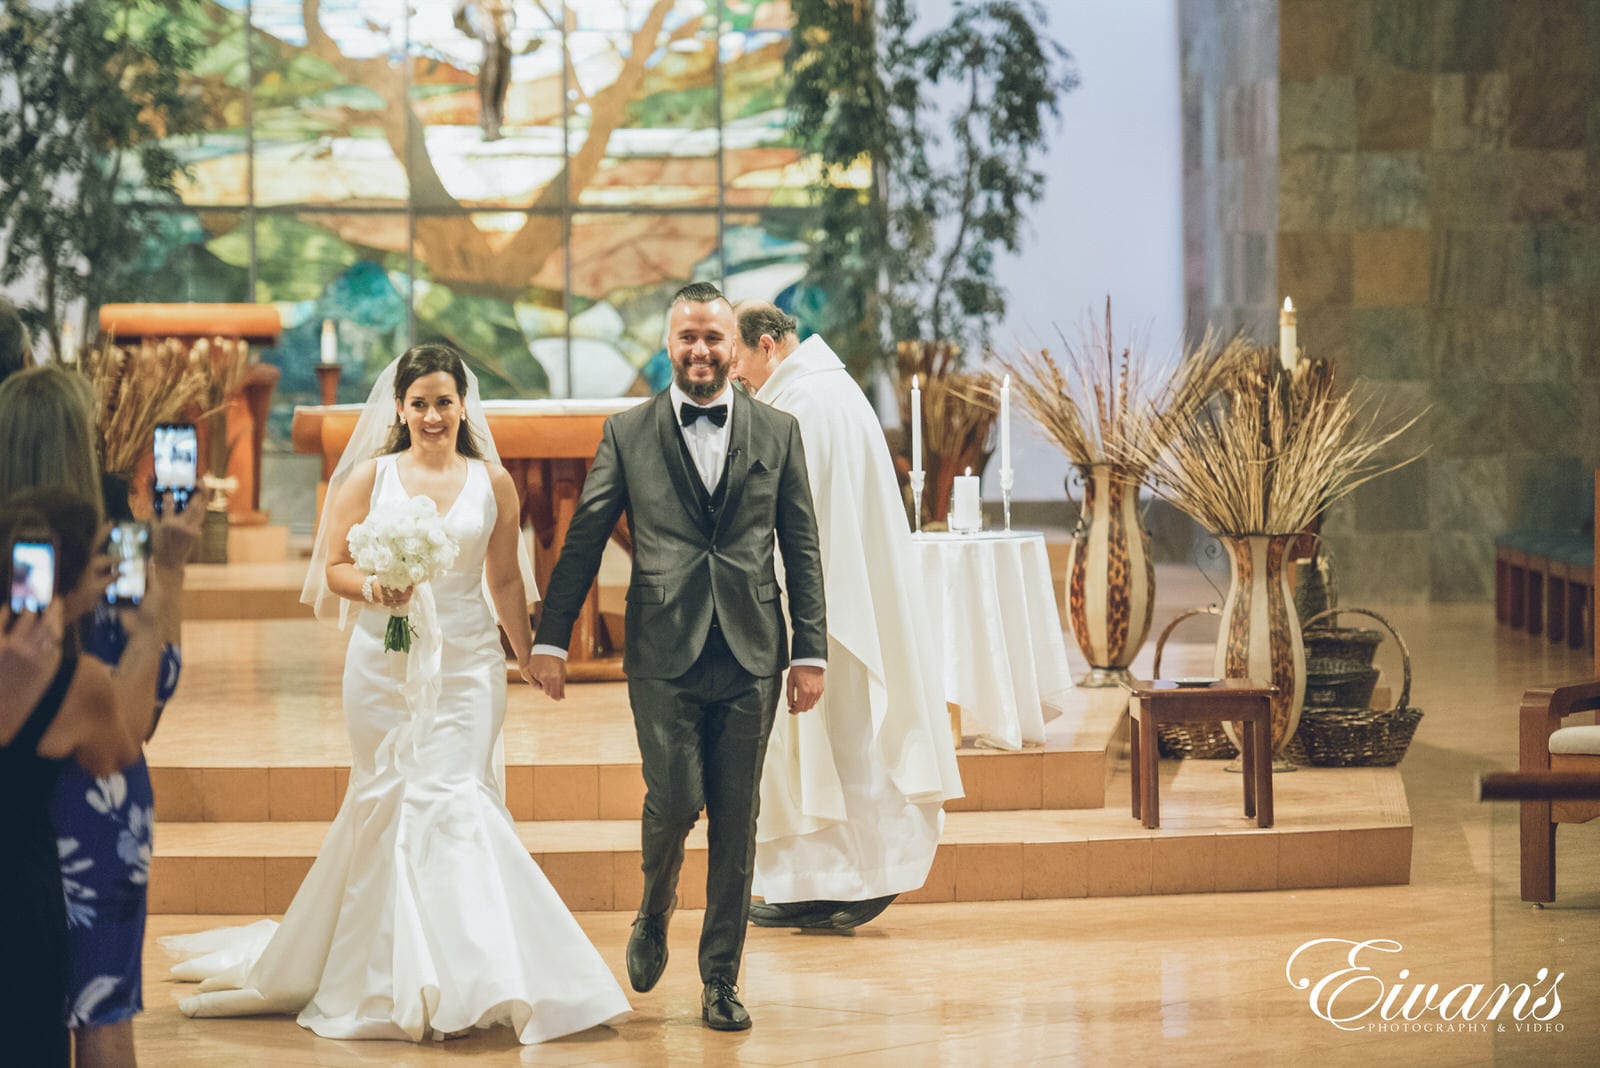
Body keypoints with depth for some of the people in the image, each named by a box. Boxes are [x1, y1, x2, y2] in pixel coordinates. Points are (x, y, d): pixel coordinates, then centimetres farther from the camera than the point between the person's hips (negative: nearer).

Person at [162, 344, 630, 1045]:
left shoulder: (492, 481, 6)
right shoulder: (370, 476, 4)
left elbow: (505, 580, 13)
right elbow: (334, 566, 3)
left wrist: (529, 658, 13)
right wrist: (372, 587, -17)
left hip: (466, 664, 0)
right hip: (385, 664, 0)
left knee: (455, 796, -10)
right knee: (388, 803, 2)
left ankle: (468, 980, -3)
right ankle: (392, 979, 13)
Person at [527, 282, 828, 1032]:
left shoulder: (778, 433, 8)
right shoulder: (627, 434, 5)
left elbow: (802, 549, 8)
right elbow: (583, 541, 6)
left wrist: (811, 652, 3)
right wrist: (551, 638, 2)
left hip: (750, 658, 1)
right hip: (663, 654, -1)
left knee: (736, 822, 4)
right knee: (675, 800, -12)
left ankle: (721, 979, 15)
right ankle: (654, 916, 20)